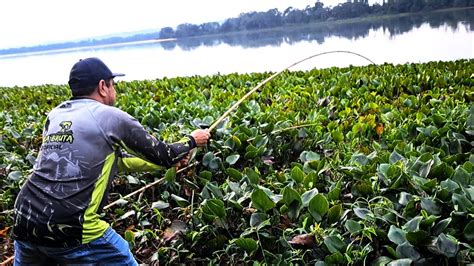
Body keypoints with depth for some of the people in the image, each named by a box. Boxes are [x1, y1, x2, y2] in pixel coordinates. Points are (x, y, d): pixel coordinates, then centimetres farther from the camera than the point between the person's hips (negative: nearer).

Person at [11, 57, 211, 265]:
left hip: (24, 220, 7)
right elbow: (162, 155, 6)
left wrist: (166, 159, 29)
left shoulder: (55, 116, 15)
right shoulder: (111, 117, -4)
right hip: (68, 228, -6)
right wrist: (191, 141, 26)